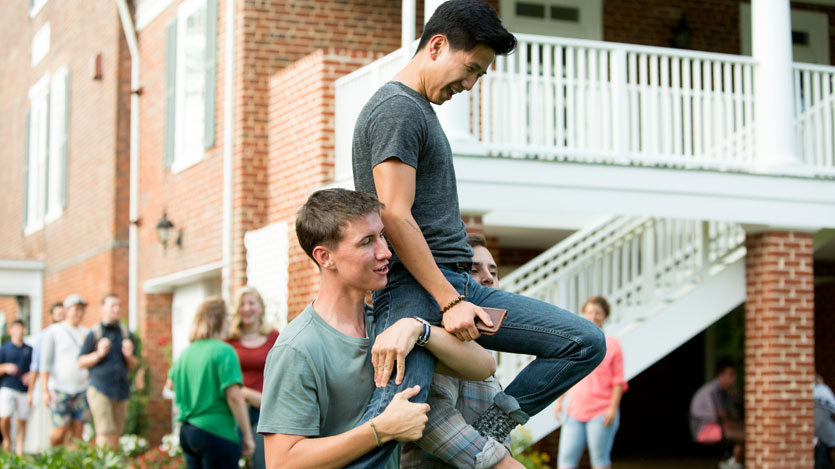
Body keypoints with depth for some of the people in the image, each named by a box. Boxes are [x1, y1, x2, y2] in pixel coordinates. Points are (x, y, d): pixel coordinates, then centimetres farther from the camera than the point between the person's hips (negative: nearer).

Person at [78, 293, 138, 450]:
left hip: (121, 390, 4)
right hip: (100, 390, -4)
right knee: (106, 433, -13)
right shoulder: (94, 334, 1)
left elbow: (133, 365, 17)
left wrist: (129, 356, -5)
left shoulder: (126, 334, 13)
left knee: (116, 436, 5)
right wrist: (98, 354, -14)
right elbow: (81, 362, 2)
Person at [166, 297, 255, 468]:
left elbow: (170, 383, 25)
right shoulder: (223, 351, -13)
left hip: (187, 431, 7)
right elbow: (234, 396, -19)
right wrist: (247, 436, -15)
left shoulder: (186, 353, 9)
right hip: (216, 433, -7)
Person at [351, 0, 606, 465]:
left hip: (458, 286, 10)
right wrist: (448, 301, -20)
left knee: (586, 343, 4)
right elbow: (395, 218, -18)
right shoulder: (397, 109, -9)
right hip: (413, 288, -10)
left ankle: (489, 427, 2)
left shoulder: (422, 109, 23)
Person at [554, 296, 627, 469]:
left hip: (601, 413, -4)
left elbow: (618, 381, -2)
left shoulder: (612, 343, 1)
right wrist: (558, 402, 12)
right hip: (575, 412, 4)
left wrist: (613, 408, -10)